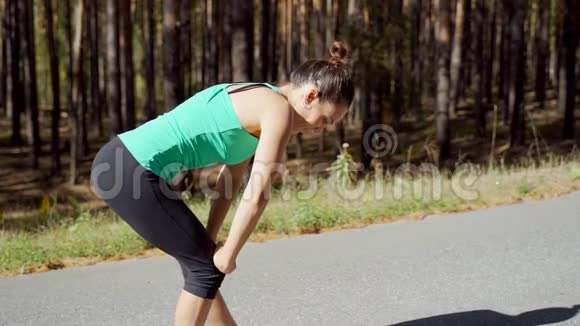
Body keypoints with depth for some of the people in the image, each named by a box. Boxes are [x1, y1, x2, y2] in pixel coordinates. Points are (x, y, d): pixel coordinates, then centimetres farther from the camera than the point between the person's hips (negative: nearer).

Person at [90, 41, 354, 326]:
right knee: (207, 268, 3)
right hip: (131, 172, -10)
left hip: (121, 163, 10)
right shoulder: (280, 110, -11)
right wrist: (229, 253, -3)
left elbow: (230, 180, 21)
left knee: (200, 260, 19)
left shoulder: (258, 102, 18)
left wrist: (208, 241, 19)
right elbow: (257, 195, -14)